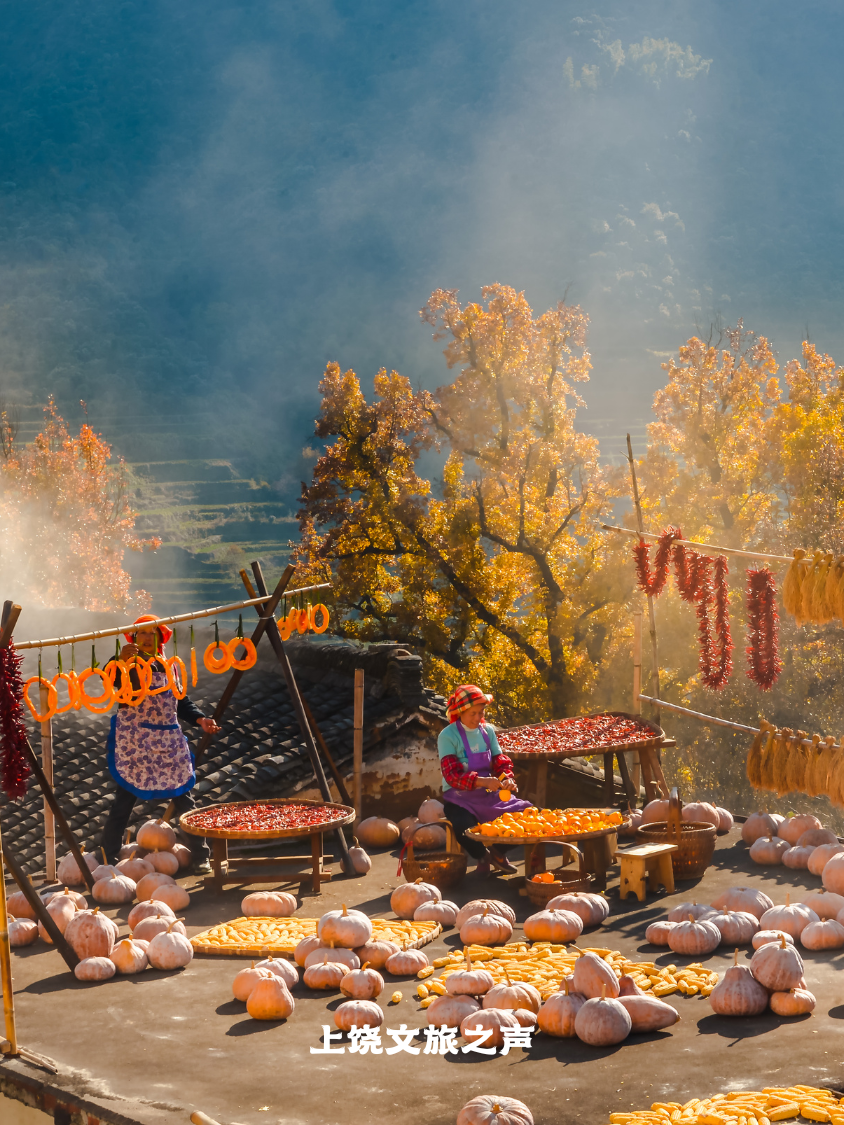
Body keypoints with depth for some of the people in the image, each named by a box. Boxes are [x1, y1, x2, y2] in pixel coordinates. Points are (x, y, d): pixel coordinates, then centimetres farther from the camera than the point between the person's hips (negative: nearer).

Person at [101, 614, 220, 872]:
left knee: (184, 798, 4)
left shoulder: (168, 667, 16)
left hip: (168, 742, 5)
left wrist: (200, 719, 3)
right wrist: (120, 660, -41)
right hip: (134, 743, -5)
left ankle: (201, 857, 10)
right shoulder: (128, 664, -1)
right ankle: (107, 859, 5)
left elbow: (180, 702, 20)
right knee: (123, 802, -3)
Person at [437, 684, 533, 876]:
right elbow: (452, 775, -21)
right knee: (464, 825, -37)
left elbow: (500, 761, 5)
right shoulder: (448, 736, -11)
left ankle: (499, 852, 13)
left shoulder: (487, 730, 8)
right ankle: (482, 856, 0)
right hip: (459, 797, -5)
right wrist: (482, 781, -36)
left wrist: (507, 778, -19)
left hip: (489, 795, 5)